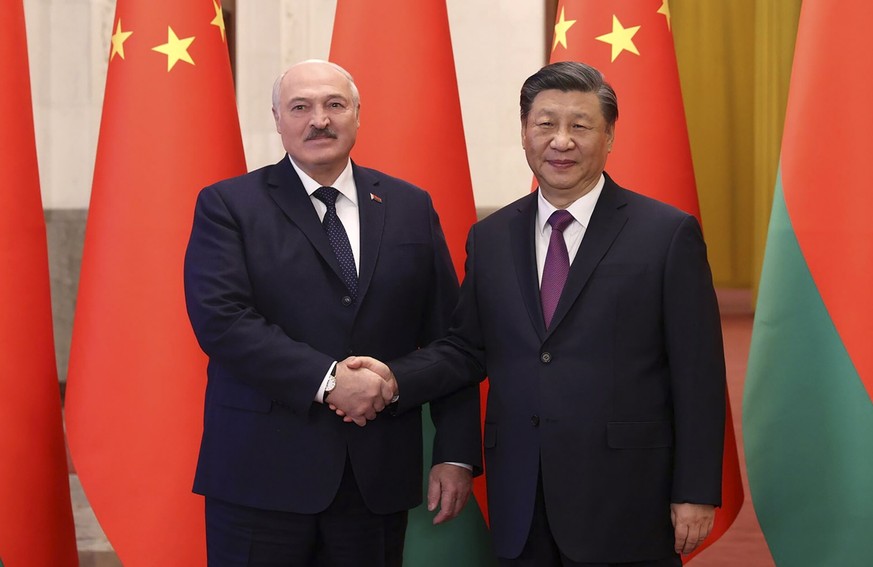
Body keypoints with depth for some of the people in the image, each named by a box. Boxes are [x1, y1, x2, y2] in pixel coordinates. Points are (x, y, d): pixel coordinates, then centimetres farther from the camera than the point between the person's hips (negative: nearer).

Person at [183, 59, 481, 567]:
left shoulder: (411, 207, 10)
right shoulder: (229, 205, 1)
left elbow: (447, 338, 8)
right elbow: (220, 319, -12)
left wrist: (456, 453, 1)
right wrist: (327, 380, -18)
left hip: (378, 479, 3)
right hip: (262, 471, -2)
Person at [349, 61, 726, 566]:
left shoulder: (668, 234, -4)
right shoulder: (490, 239, 10)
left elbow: (699, 374, -5)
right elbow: (468, 348, 14)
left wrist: (697, 493, -8)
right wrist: (397, 378, -4)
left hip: (625, 503, -4)